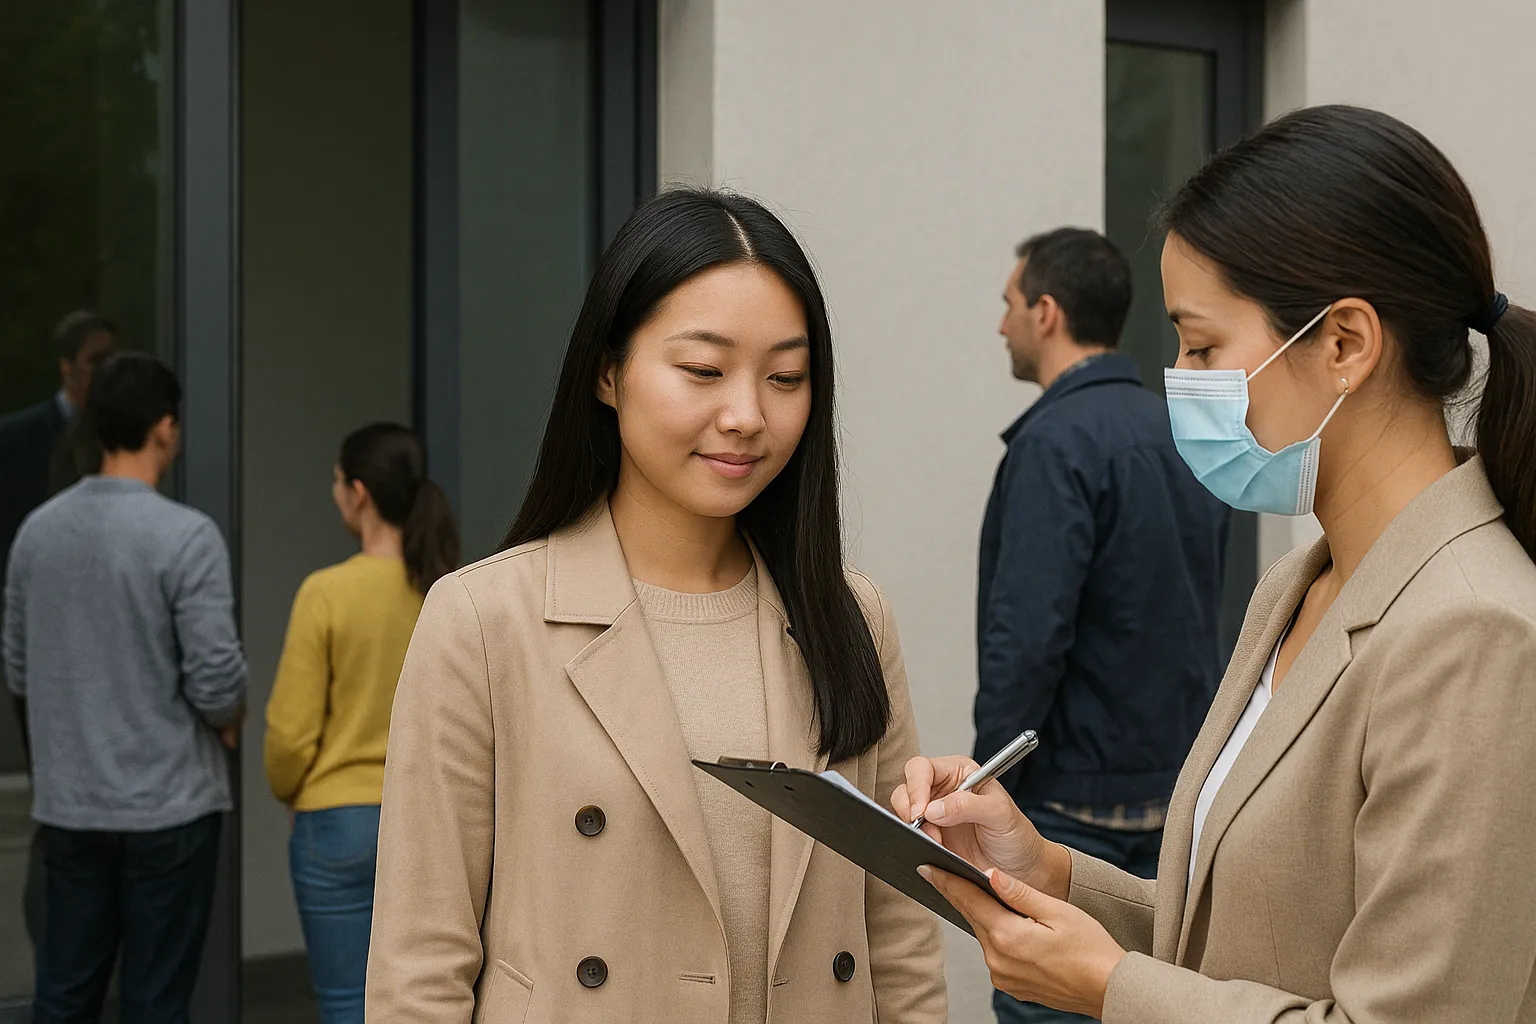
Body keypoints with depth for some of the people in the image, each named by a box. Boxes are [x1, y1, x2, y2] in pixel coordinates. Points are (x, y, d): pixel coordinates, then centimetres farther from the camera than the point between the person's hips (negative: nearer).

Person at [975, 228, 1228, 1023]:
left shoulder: (1059, 442, -15)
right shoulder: (1178, 433, 12)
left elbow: (1029, 634, -22)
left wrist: (986, 784, -14)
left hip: (1074, 793, -9)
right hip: (1173, 784, 9)